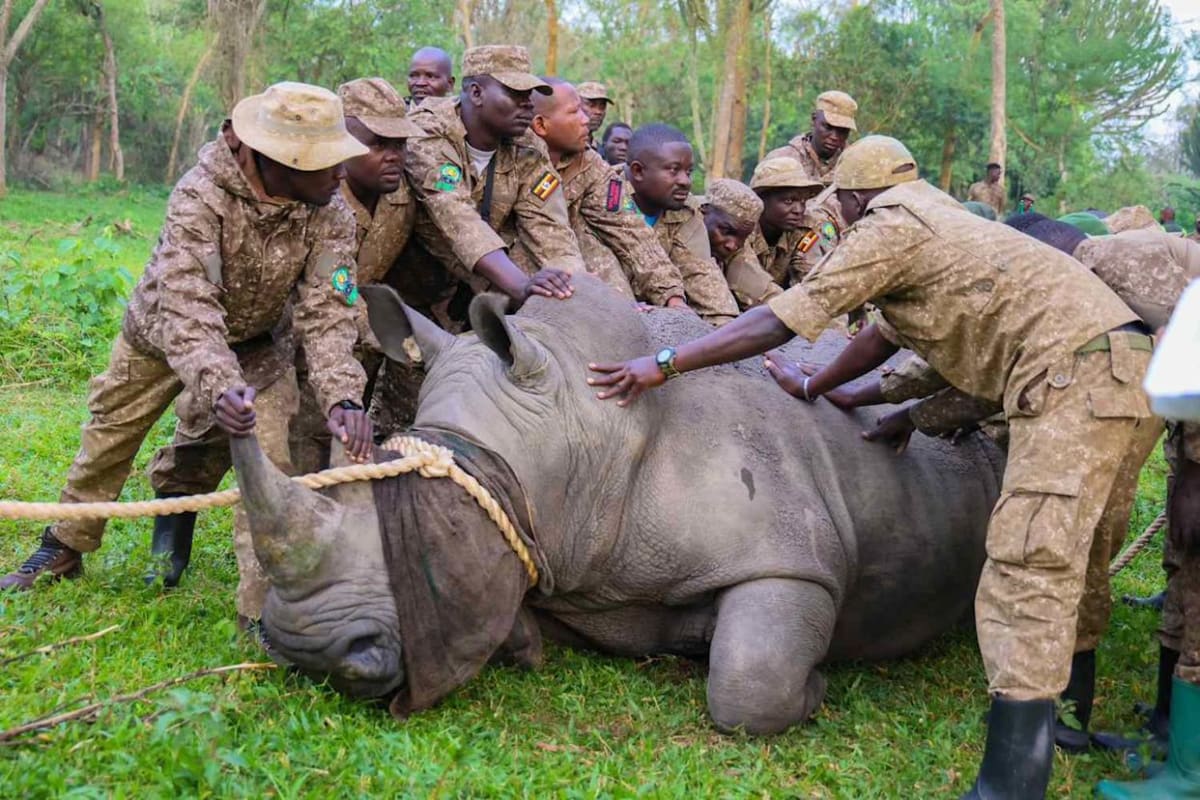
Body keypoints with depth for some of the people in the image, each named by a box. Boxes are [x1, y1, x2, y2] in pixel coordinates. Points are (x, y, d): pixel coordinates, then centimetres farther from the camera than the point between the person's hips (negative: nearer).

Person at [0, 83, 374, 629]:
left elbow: (326, 312, -31)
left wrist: (342, 395, -48)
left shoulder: (331, 215, -28)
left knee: (268, 460, -15)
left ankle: (264, 604, -9)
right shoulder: (201, 195, -37)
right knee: (109, 435, 14)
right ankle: (64, 548, 38)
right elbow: (186, 305, -45)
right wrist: (218, 385, -62)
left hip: (257, 343, 1)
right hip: (164, 327, -1)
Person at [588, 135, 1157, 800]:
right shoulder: (937, 220, 25)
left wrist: (665, 363, -11)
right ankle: (1058, 707, 28)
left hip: (1077, 368, -10)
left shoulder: (890, 225, -4)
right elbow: (888, 332, 31)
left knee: (1028, 561, -15)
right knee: (1050, 555, 17)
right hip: (1104, 361, 10)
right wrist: (811, 388, 38)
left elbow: (788, 316, -11)